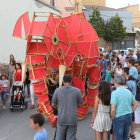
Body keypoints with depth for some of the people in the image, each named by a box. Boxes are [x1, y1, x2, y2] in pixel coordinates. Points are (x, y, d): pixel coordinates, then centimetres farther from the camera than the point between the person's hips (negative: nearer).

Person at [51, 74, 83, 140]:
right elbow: (79, 105, 3)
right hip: (73, 120, 0)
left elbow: (53, 105, 0)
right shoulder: (77, 91, -6)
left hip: (61, 119, 0)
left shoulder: (57, 90, -5)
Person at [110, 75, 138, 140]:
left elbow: (113, 110, -21)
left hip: (119, 118, -6)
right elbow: (135, 104, 13)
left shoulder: (115, 93, -16)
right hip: (129, 117, 6)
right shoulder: (129, 92, 4)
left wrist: (112, 118, -6)